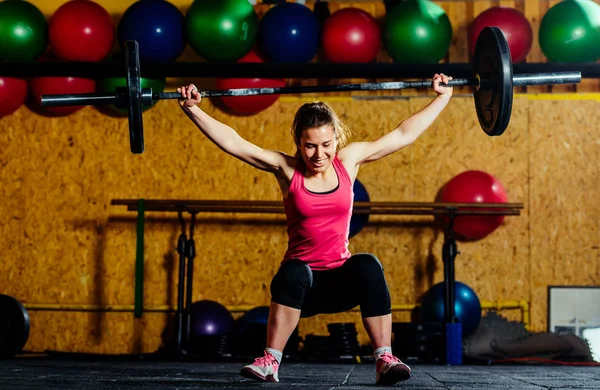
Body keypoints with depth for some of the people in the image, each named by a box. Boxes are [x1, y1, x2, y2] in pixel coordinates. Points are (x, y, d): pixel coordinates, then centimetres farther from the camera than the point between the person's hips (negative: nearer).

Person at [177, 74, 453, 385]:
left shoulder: (349, 161, 2)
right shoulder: (287, 169, -4)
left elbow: (404, 134, 8)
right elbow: (232, 142, -9)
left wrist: (443, 97, 10)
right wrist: (193, 109, -15)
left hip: (342, 280, 2)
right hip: (302, 283, -1)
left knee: (368, 266, -30)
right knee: (293, 271, -35)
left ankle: (384, 359, -28)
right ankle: (270, 361, -28)